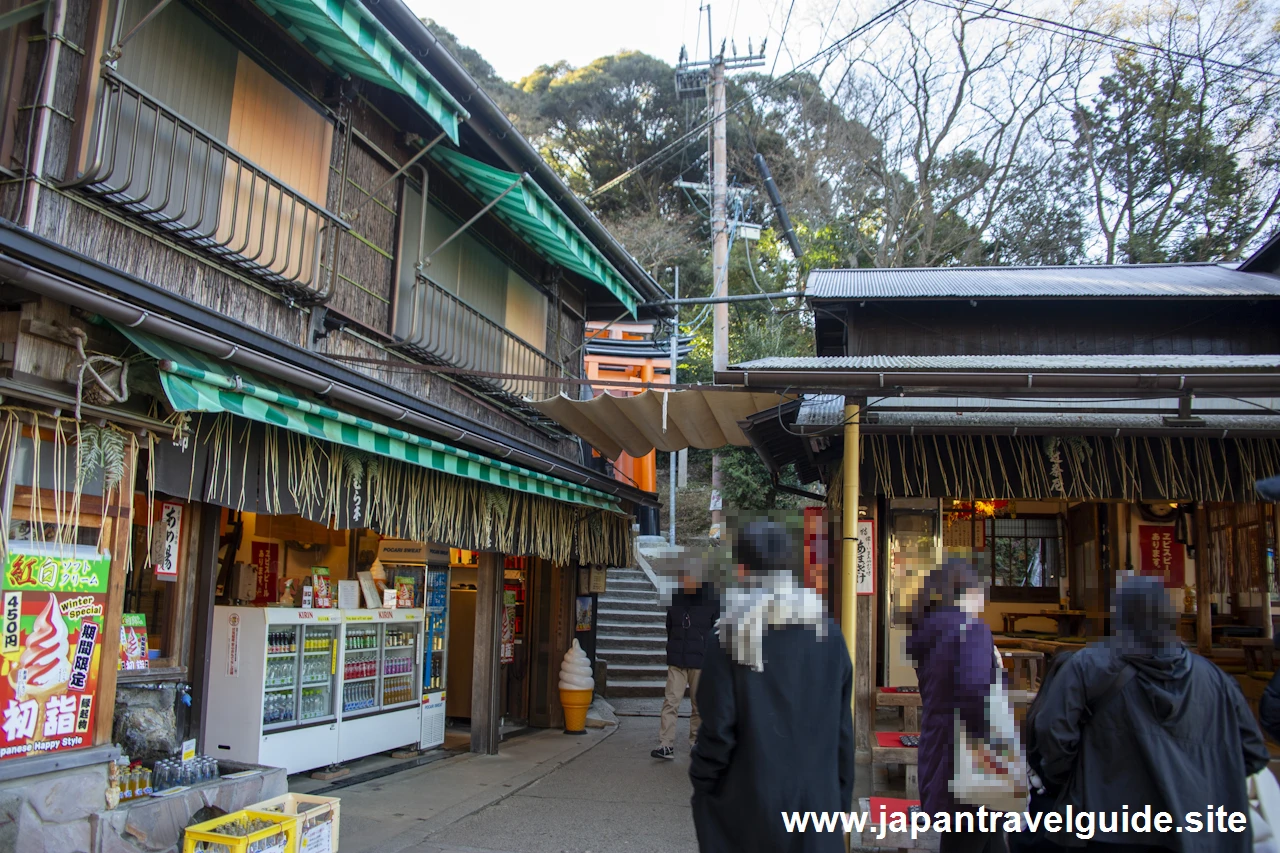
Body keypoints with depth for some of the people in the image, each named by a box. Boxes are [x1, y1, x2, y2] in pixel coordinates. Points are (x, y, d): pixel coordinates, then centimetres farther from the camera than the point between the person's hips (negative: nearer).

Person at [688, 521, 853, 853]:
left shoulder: (732, 641, -11)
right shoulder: (828, 634, -1)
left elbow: (717, 731, -11)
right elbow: (844, 729, 3)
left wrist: (701, 786, 5)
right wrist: (842, 798, 12)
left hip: (750, 807, -2)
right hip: (818, 804, 3)